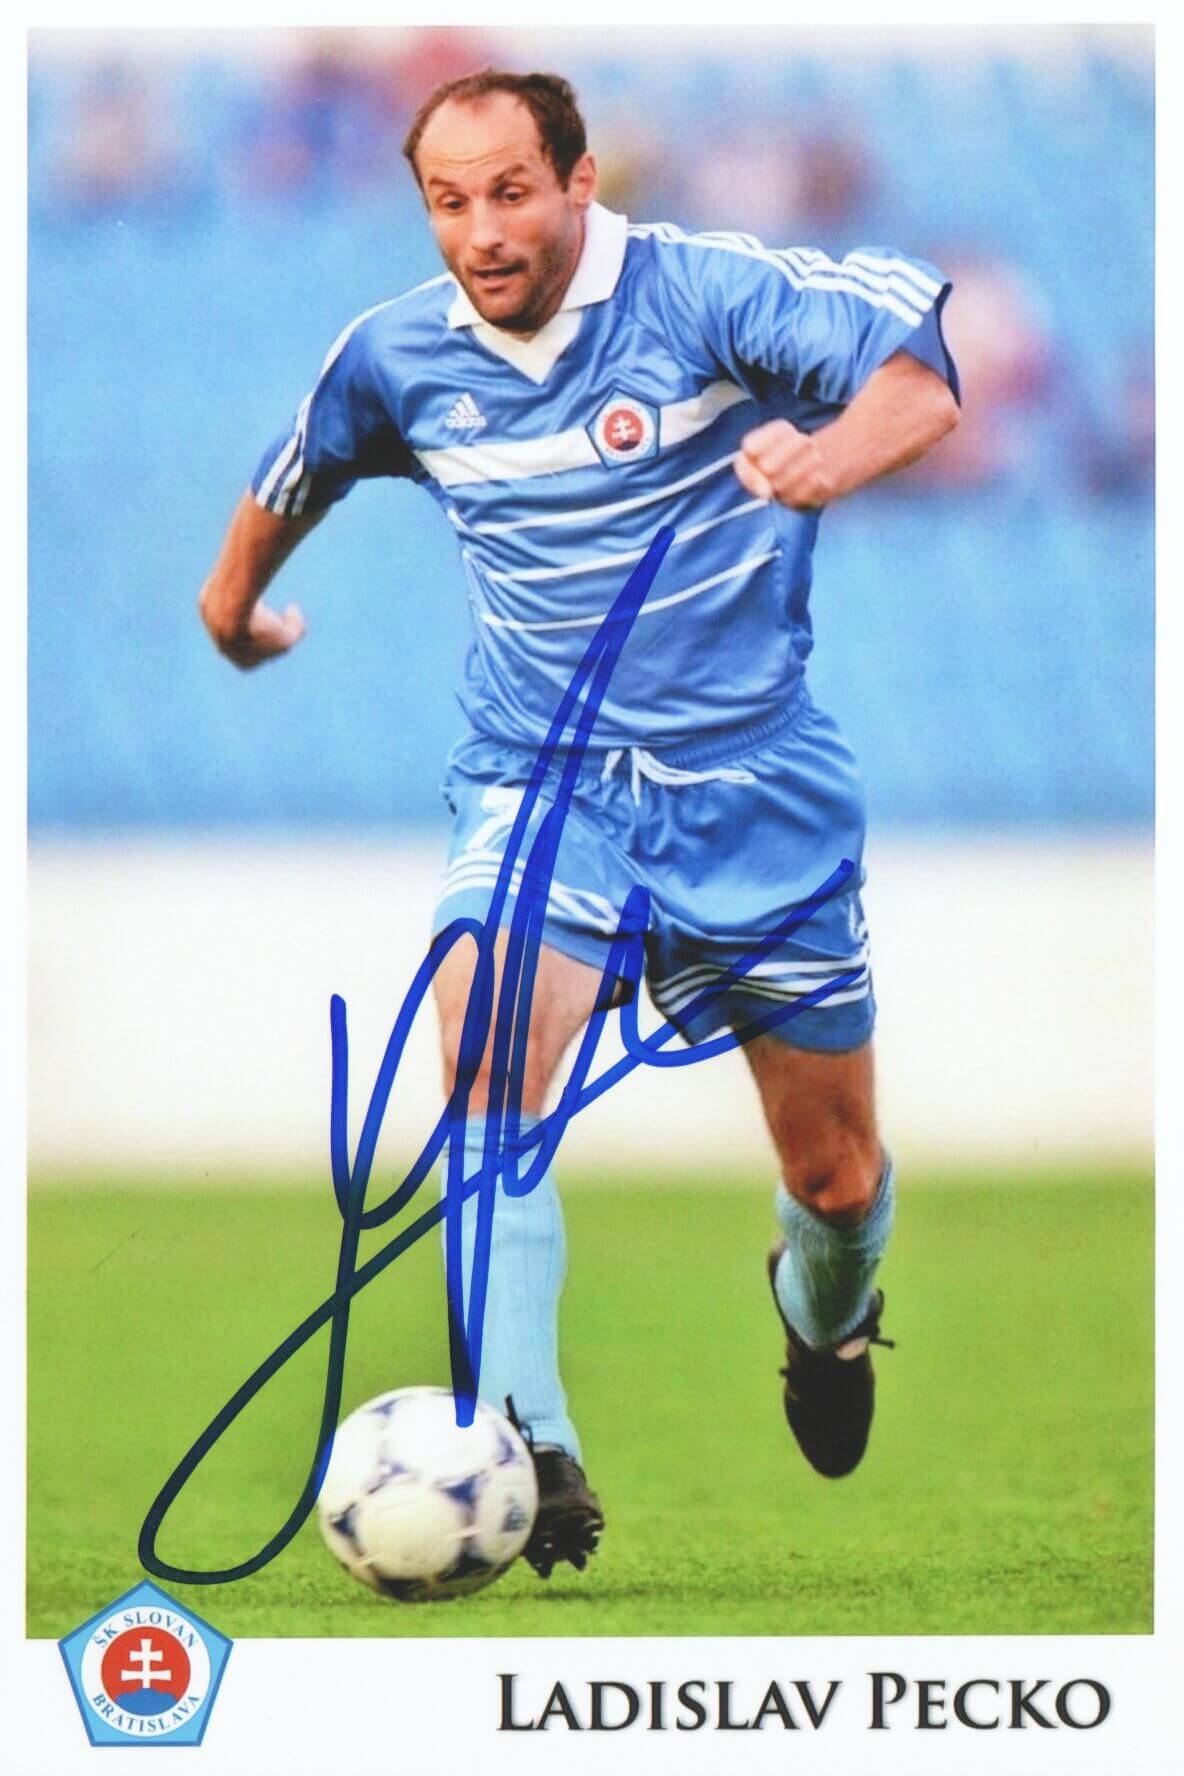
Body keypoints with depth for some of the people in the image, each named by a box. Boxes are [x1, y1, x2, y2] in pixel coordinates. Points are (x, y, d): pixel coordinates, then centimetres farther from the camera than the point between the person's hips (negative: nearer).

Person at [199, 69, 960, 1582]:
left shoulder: (700, 293, -14)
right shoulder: (396, 360, -1)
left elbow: (917, 366, -27)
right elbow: (294, 474, 22)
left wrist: (831, 452, -48)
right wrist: (234, 599, 37)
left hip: (749, 780, -1)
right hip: (536, 779, 2)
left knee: (838, 1177, 8)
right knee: (487, 1071, -28)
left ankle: (825, 1317, 45)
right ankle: (527, 1446, -36)